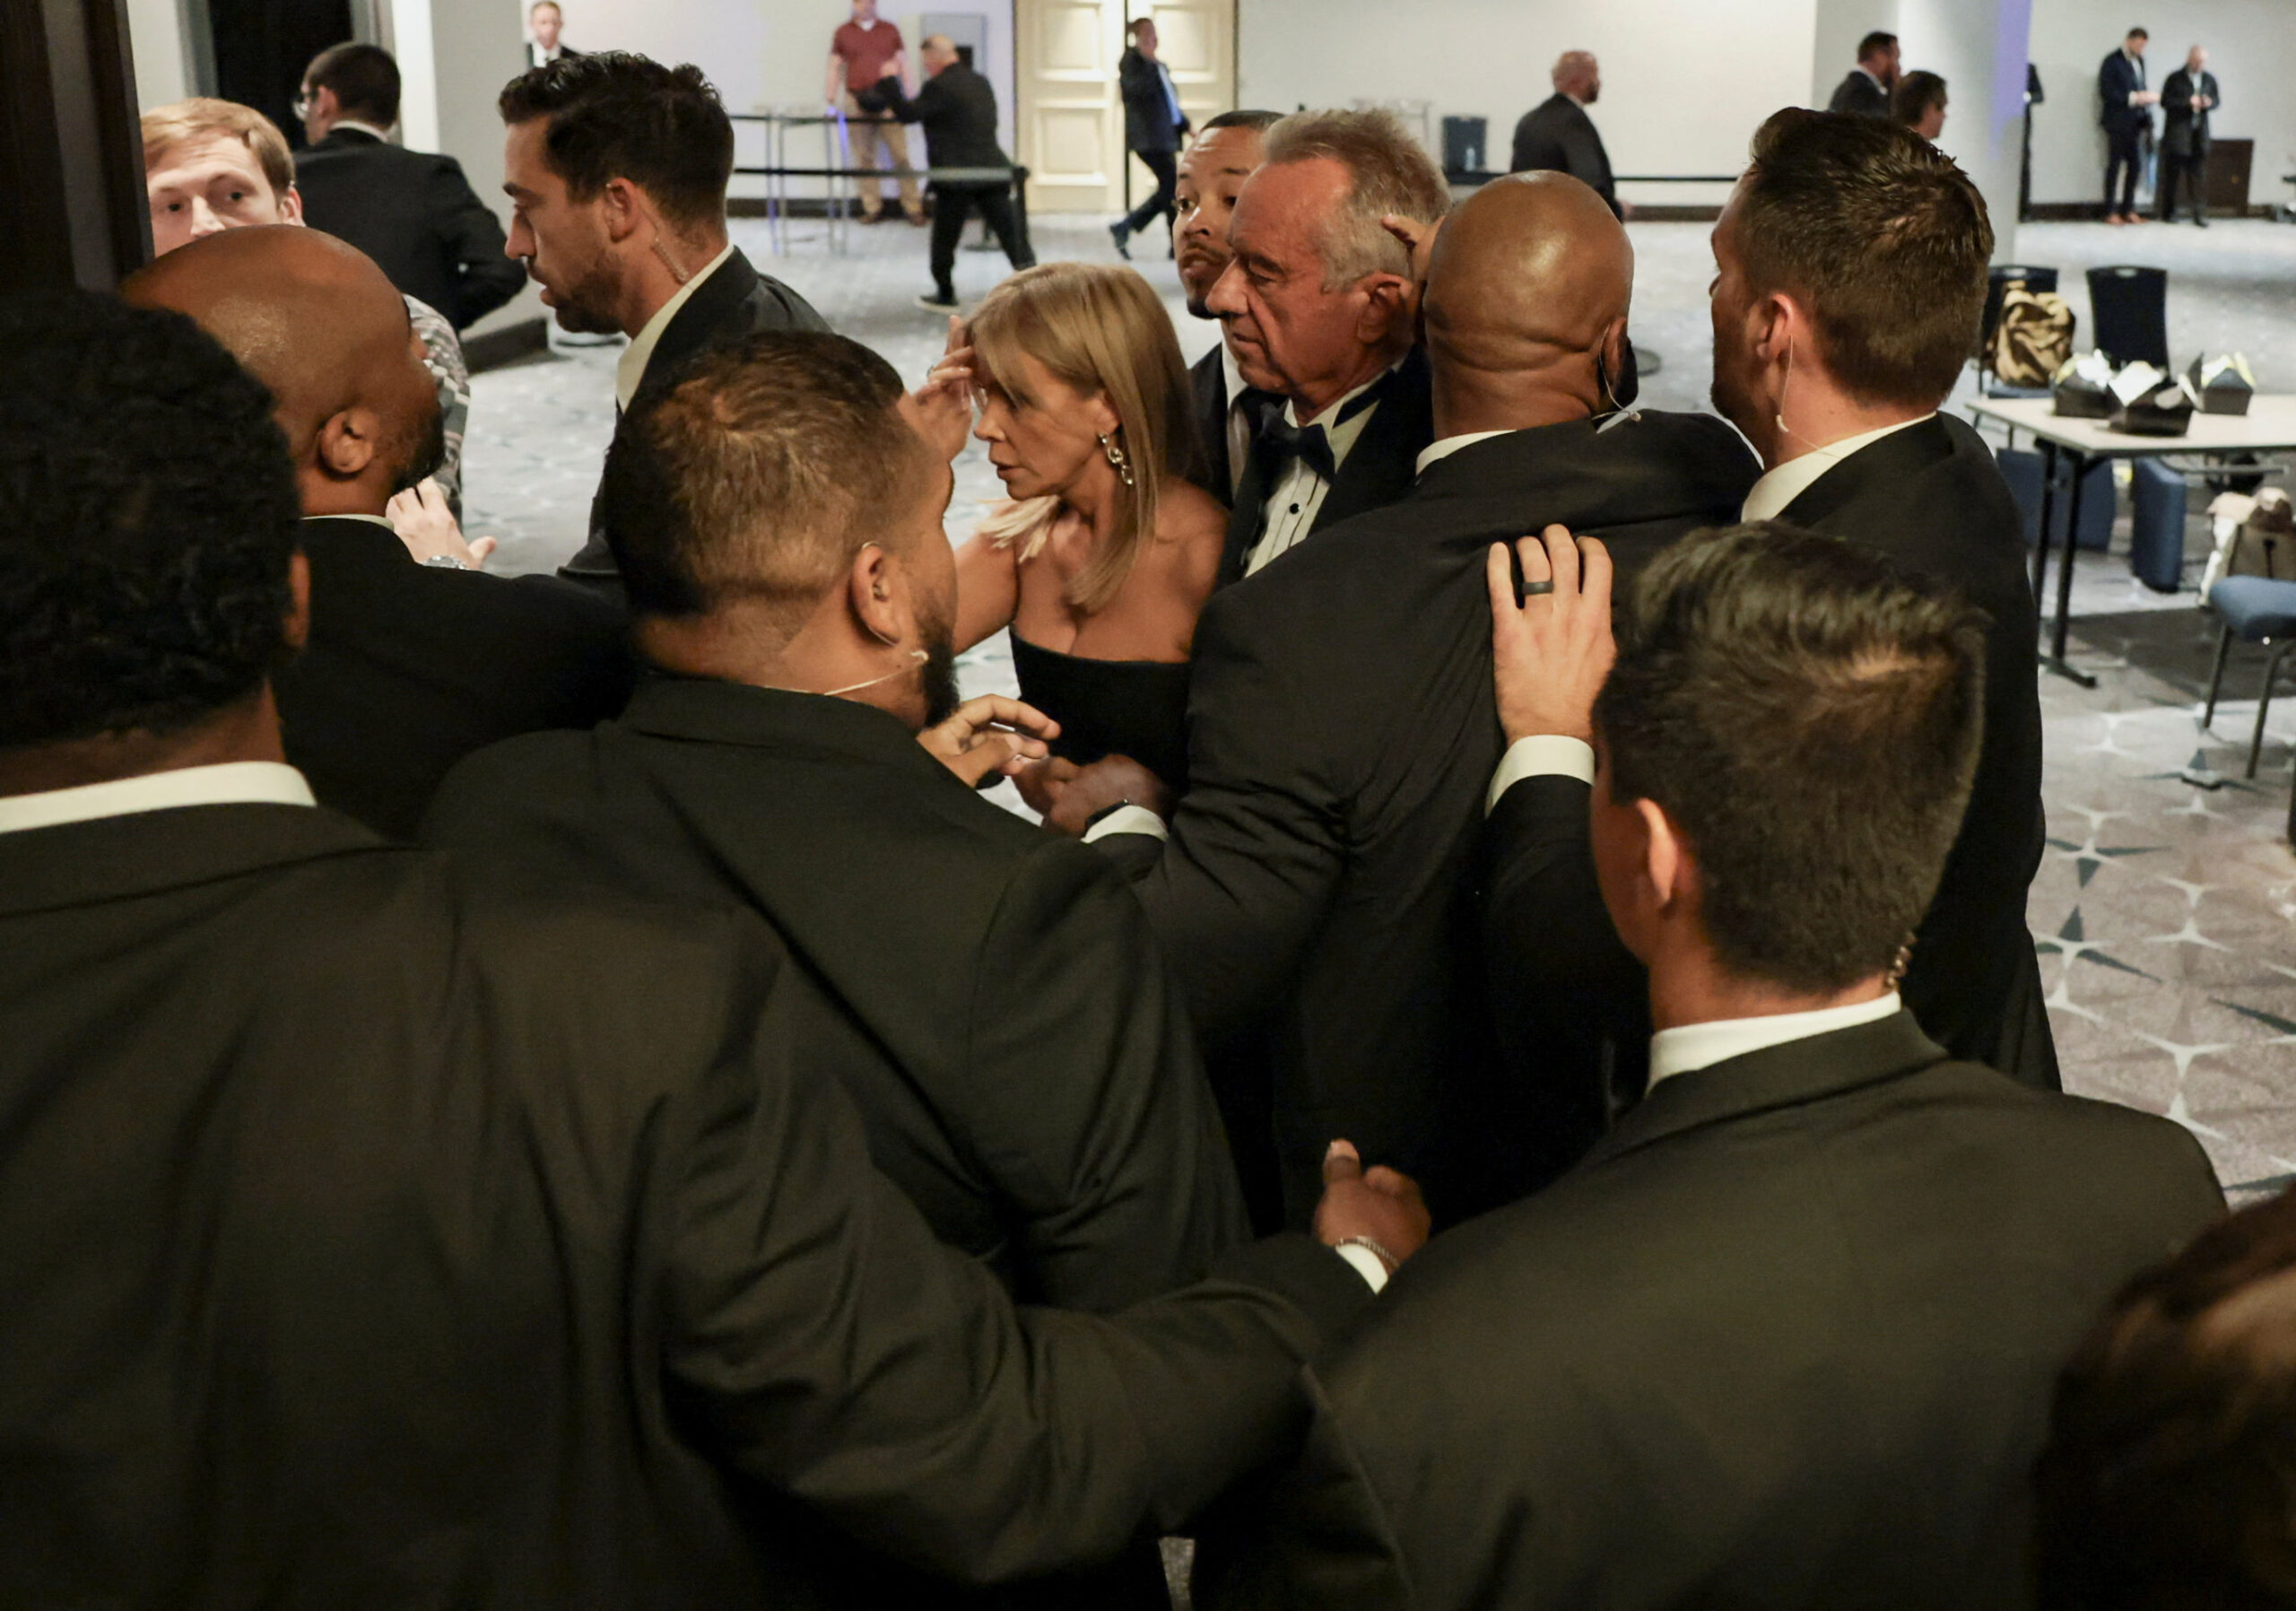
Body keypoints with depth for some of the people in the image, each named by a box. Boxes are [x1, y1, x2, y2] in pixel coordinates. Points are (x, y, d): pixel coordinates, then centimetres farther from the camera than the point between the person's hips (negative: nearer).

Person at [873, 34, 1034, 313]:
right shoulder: (981, 82, 16)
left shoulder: (939, 86, -11)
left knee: (944, 241, 10)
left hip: (955, 177, -6)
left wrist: (889, 81, -1)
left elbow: (908, 114, -12)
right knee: (1012, 235, 2)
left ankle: (945, 296, 20)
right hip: (993, 170, 6)